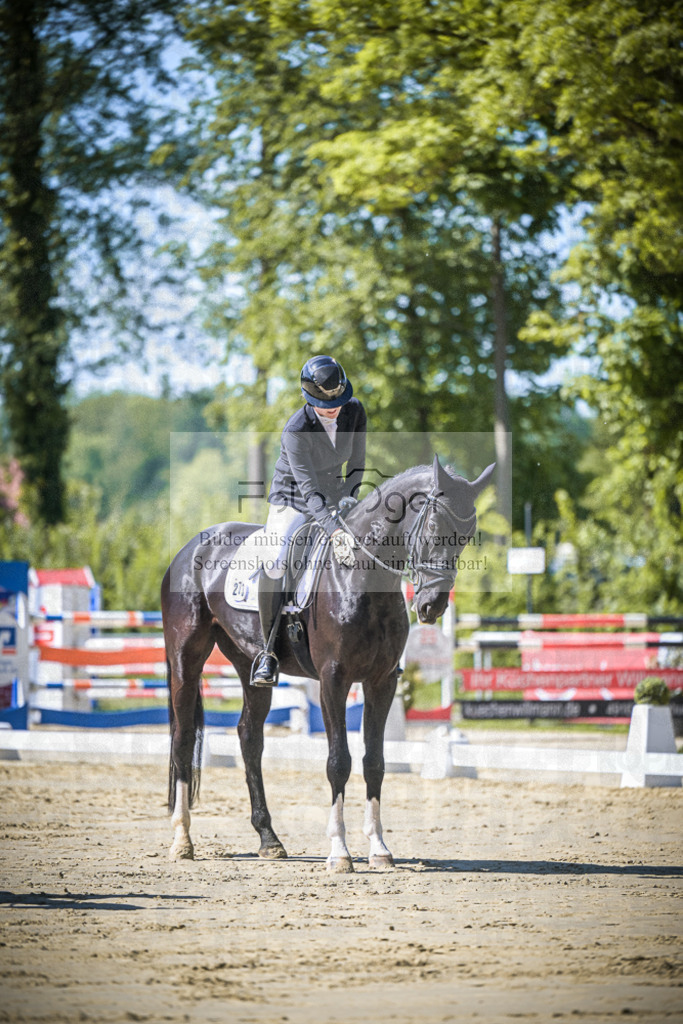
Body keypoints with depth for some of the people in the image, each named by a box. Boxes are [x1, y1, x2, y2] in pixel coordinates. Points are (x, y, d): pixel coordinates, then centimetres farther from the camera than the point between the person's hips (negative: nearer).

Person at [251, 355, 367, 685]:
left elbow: (357, 461, 3)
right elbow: (308, 489, -36)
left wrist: (349, 495, -12)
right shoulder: (296, 431, -29)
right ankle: (268, 651, -17)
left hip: (333, 499, 5)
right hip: (291, 502, -5)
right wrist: (334, 531, -48)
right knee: (274, 563, -29)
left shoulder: (354, 412, -14)